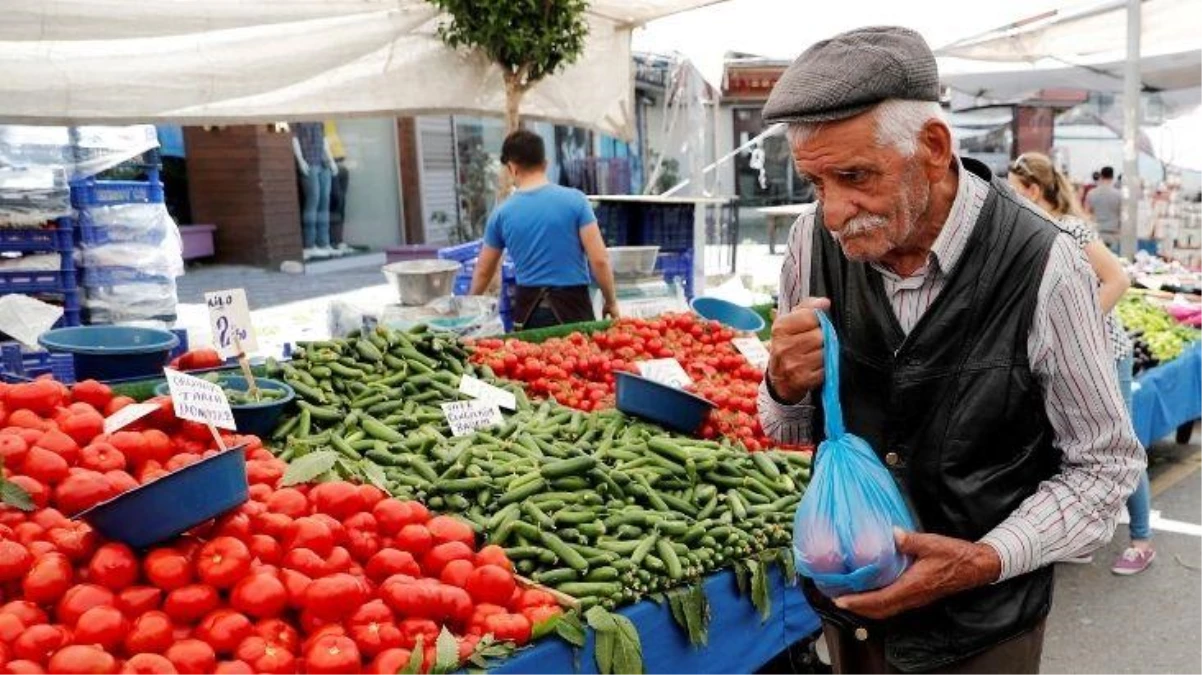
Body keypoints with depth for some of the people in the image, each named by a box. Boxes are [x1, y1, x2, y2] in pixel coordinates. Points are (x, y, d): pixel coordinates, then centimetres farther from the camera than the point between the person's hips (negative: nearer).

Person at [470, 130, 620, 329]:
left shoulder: (502, 213, 3)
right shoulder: (575, 200, -5)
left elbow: (483, 271, 15)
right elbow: (599, 260, -8)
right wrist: (611, 301, 5)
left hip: (529, 307, 3)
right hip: (572, 304, -2)